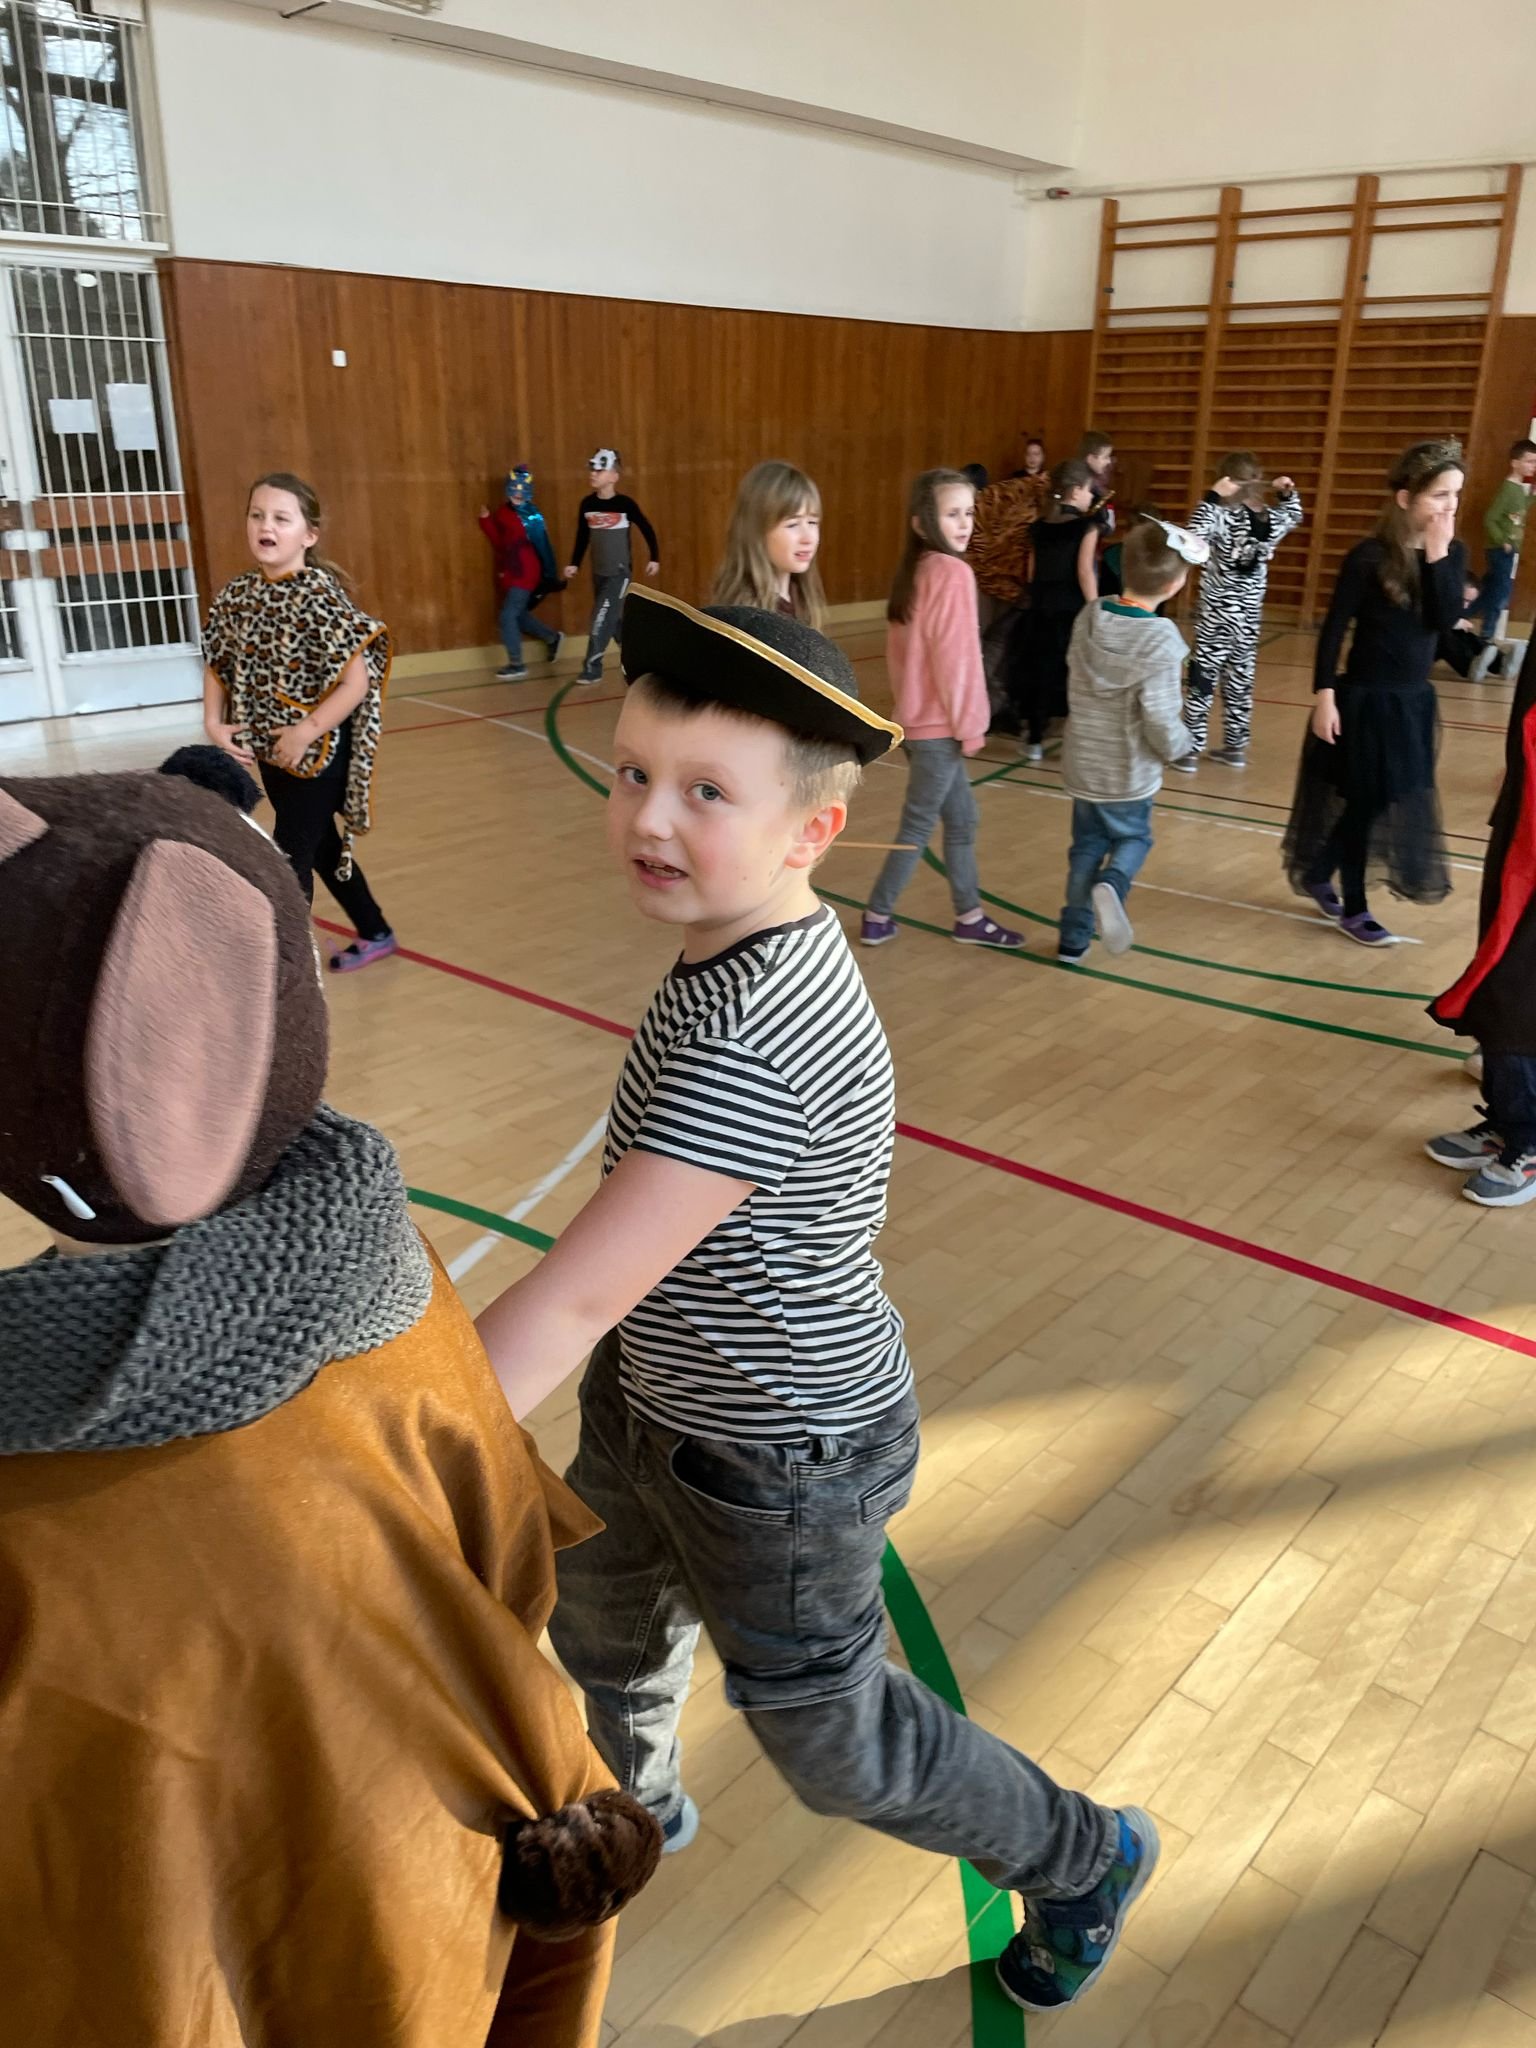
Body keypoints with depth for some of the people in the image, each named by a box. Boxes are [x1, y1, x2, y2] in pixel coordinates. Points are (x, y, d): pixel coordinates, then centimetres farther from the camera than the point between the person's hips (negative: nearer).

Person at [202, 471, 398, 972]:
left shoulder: (321, 595, -18)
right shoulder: (236, 595, 1)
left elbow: (357, 681, -21)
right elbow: (217, 667, 12)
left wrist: (305, 733, -21)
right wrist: (214, 723, -2)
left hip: (318, 751, -7)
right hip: (270, 750, 7)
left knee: (288, 860, -4)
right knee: (321, 846, 20)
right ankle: (375, 934, 38)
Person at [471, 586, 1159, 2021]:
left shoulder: (755, 1037, -37)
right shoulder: (760, 944, -8)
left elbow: (572, 1299, -37)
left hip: (776, 1461, -8)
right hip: (654, 1403, 9)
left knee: (832, 1741, 16)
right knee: (600, 1631, 31)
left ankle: (1085, 1858, 44)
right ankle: (637, 1809, 65)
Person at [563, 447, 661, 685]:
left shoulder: (625, 504, -12)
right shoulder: (587, 504, 1)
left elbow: (647, 530, -1)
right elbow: (582, 537, 11)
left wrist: (655, 558, 1)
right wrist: (574, 564, 5)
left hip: (619, 571, -6)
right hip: (599, 572, 6)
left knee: (601, 620, -13)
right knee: (613, 619, 14)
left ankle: (592, 668, -8)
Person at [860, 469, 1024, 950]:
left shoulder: (915, 570, 9)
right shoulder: (951, 572, -18)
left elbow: (901, 650, 13)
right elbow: (954, 657, -20)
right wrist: (970, 724, -13)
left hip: (919, 718, 9)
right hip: (939, 724, -9)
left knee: (962, 817, 16)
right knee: (919, 825, 4)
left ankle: (970, 917, 24)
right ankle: (877, 918, 14)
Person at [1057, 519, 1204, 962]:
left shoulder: (1089, 617, -7)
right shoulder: (1161, 640, -22)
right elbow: (1160, 720, -22)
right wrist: (1179, 744, -2)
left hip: (1082, 762, 4)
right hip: (1130, 772, -4)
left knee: (1088, 845, 19)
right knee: (1133, 838, 19)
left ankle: (1074, 939, 20)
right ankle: (1109, 886, -11)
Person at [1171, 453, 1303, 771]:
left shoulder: (1223, 516, -19)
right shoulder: (1273, 518, 1)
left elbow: (1193, 537, -34)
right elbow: (1294, 515, 23)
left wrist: (1211, 498, -29)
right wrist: (1289, 492, 11)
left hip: (1217, 615, -5)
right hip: (1249, 615, 6)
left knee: (1201, 682, 1)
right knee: (1240, 680, 14)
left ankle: (1190, 751, 4)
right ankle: (1235, 747, 23)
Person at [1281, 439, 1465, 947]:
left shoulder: (1452, 553, 1)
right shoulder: (1370, 557, -15)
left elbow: (1446, 620, -12)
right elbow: (1333, 630, -13)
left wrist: (1436, 556, -18)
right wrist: (1323, 696, -17)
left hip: (1415, 701, 6)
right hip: (1364, 700, -6)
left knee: (1403, 804, 14)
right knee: (1363, 803, 3)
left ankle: (1320, 876, 33)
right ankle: (1353, 909, 20)